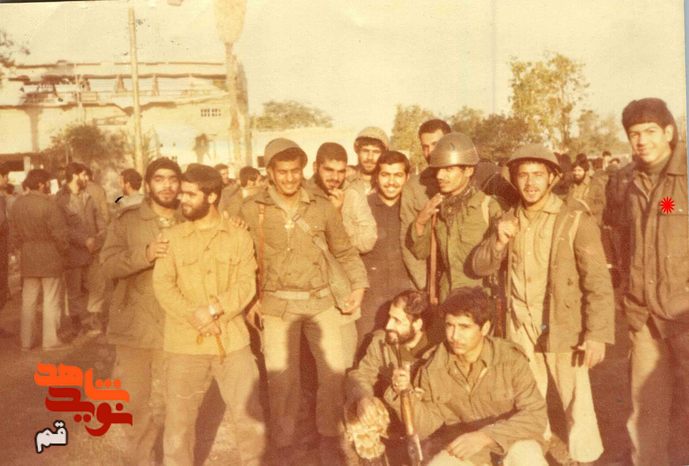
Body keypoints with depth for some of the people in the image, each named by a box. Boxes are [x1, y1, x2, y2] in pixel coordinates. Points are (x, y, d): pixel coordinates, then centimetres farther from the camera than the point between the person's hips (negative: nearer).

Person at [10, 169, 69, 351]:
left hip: (28, 259, 6)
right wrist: (63, 250, 0)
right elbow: (60, 232, -17)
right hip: (50, 259, -6)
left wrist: (23, 249, 19)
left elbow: (14, 233, 8)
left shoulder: (17, 204, 3)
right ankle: (50, 340, 8)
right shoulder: (47, 204, -17)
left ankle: (26, 340, 21)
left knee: (28, 300, 14)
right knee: (51, 300, 3)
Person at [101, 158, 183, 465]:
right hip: (133, 324, -1)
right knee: (135, 401, 10)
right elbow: (108, 265, -11)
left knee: (165, 402, 10)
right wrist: (145, 254, -23)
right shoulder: (127, 219, -2)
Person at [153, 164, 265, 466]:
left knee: (251, 420, 7)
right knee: (178, 421, 10)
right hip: (185, 343, 0)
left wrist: (214, 309, -19)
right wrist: (194, 318, -18)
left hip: (232, 340, 0)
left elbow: (247, 284, -4)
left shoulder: (239, 236, 4)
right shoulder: (172, 237, 4)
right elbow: (163, 286, -4)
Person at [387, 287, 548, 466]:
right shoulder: (433, 369, -12)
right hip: (459, 441, 2)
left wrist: (485, 436, -32)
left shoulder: (511, 359, -19)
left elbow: (536, 415, -20)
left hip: (510, 437, -2)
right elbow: (429, 426, -3)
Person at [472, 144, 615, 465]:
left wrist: (598, 334, -18)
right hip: (520, 330, 4)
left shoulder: (575, 221, -11)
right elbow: (480, 267, 3)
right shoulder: (509, 221, 5)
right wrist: (498, 242, -15)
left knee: (577, 407, 5)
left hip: (563, 330, -4)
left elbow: (598, 282, -12)